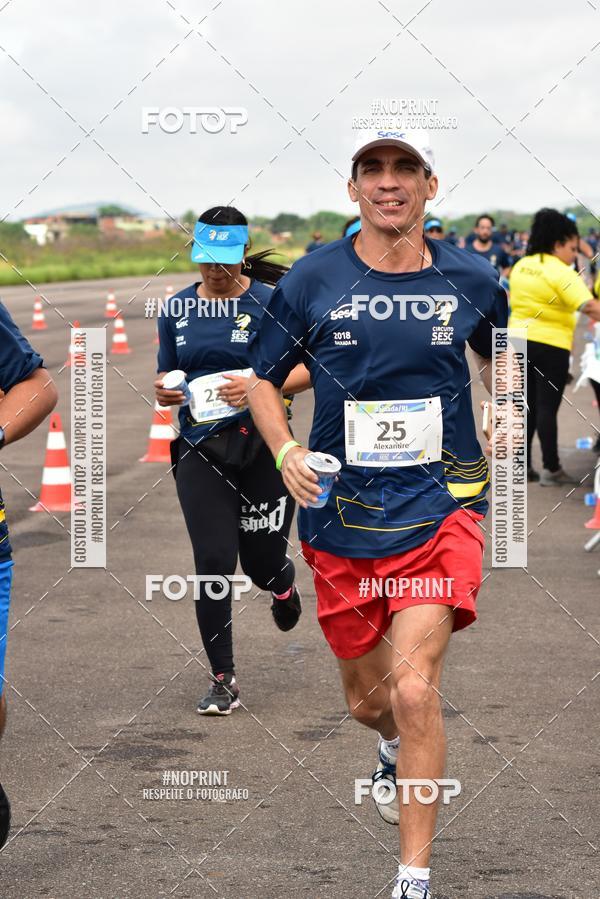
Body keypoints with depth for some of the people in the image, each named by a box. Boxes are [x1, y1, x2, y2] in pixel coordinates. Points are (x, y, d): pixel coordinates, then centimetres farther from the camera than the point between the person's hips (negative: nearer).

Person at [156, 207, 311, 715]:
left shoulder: (270, 302, -4)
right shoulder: (177, 309, 8)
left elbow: (310, 368, -4)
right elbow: (168, 376, 18)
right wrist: (164, 390, -5)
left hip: (263, 446, -2)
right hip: (201, 451, 2)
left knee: (262, 560, 6)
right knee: (214, 563, -7)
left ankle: (283, 585, 46)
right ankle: (223, 681, 3)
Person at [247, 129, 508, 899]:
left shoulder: (470, 281, 1)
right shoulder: (312, 280, -2)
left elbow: (497, 357, 22)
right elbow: (263, 378, 8)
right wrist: (286, 451, -9)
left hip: (440, 509, -1)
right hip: (341, 515, 2)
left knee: (414, 690, -17)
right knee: (365, 699, 14)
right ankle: (397, 748, 53)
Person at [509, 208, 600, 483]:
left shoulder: (521, 266, 8)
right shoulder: (561, 273, -15)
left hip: (519, 340, 7)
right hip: (550, 346, -7)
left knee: (527, 405, 13)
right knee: (547, 407, -1)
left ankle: (522, 465, 15)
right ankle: (551, 469, 3)